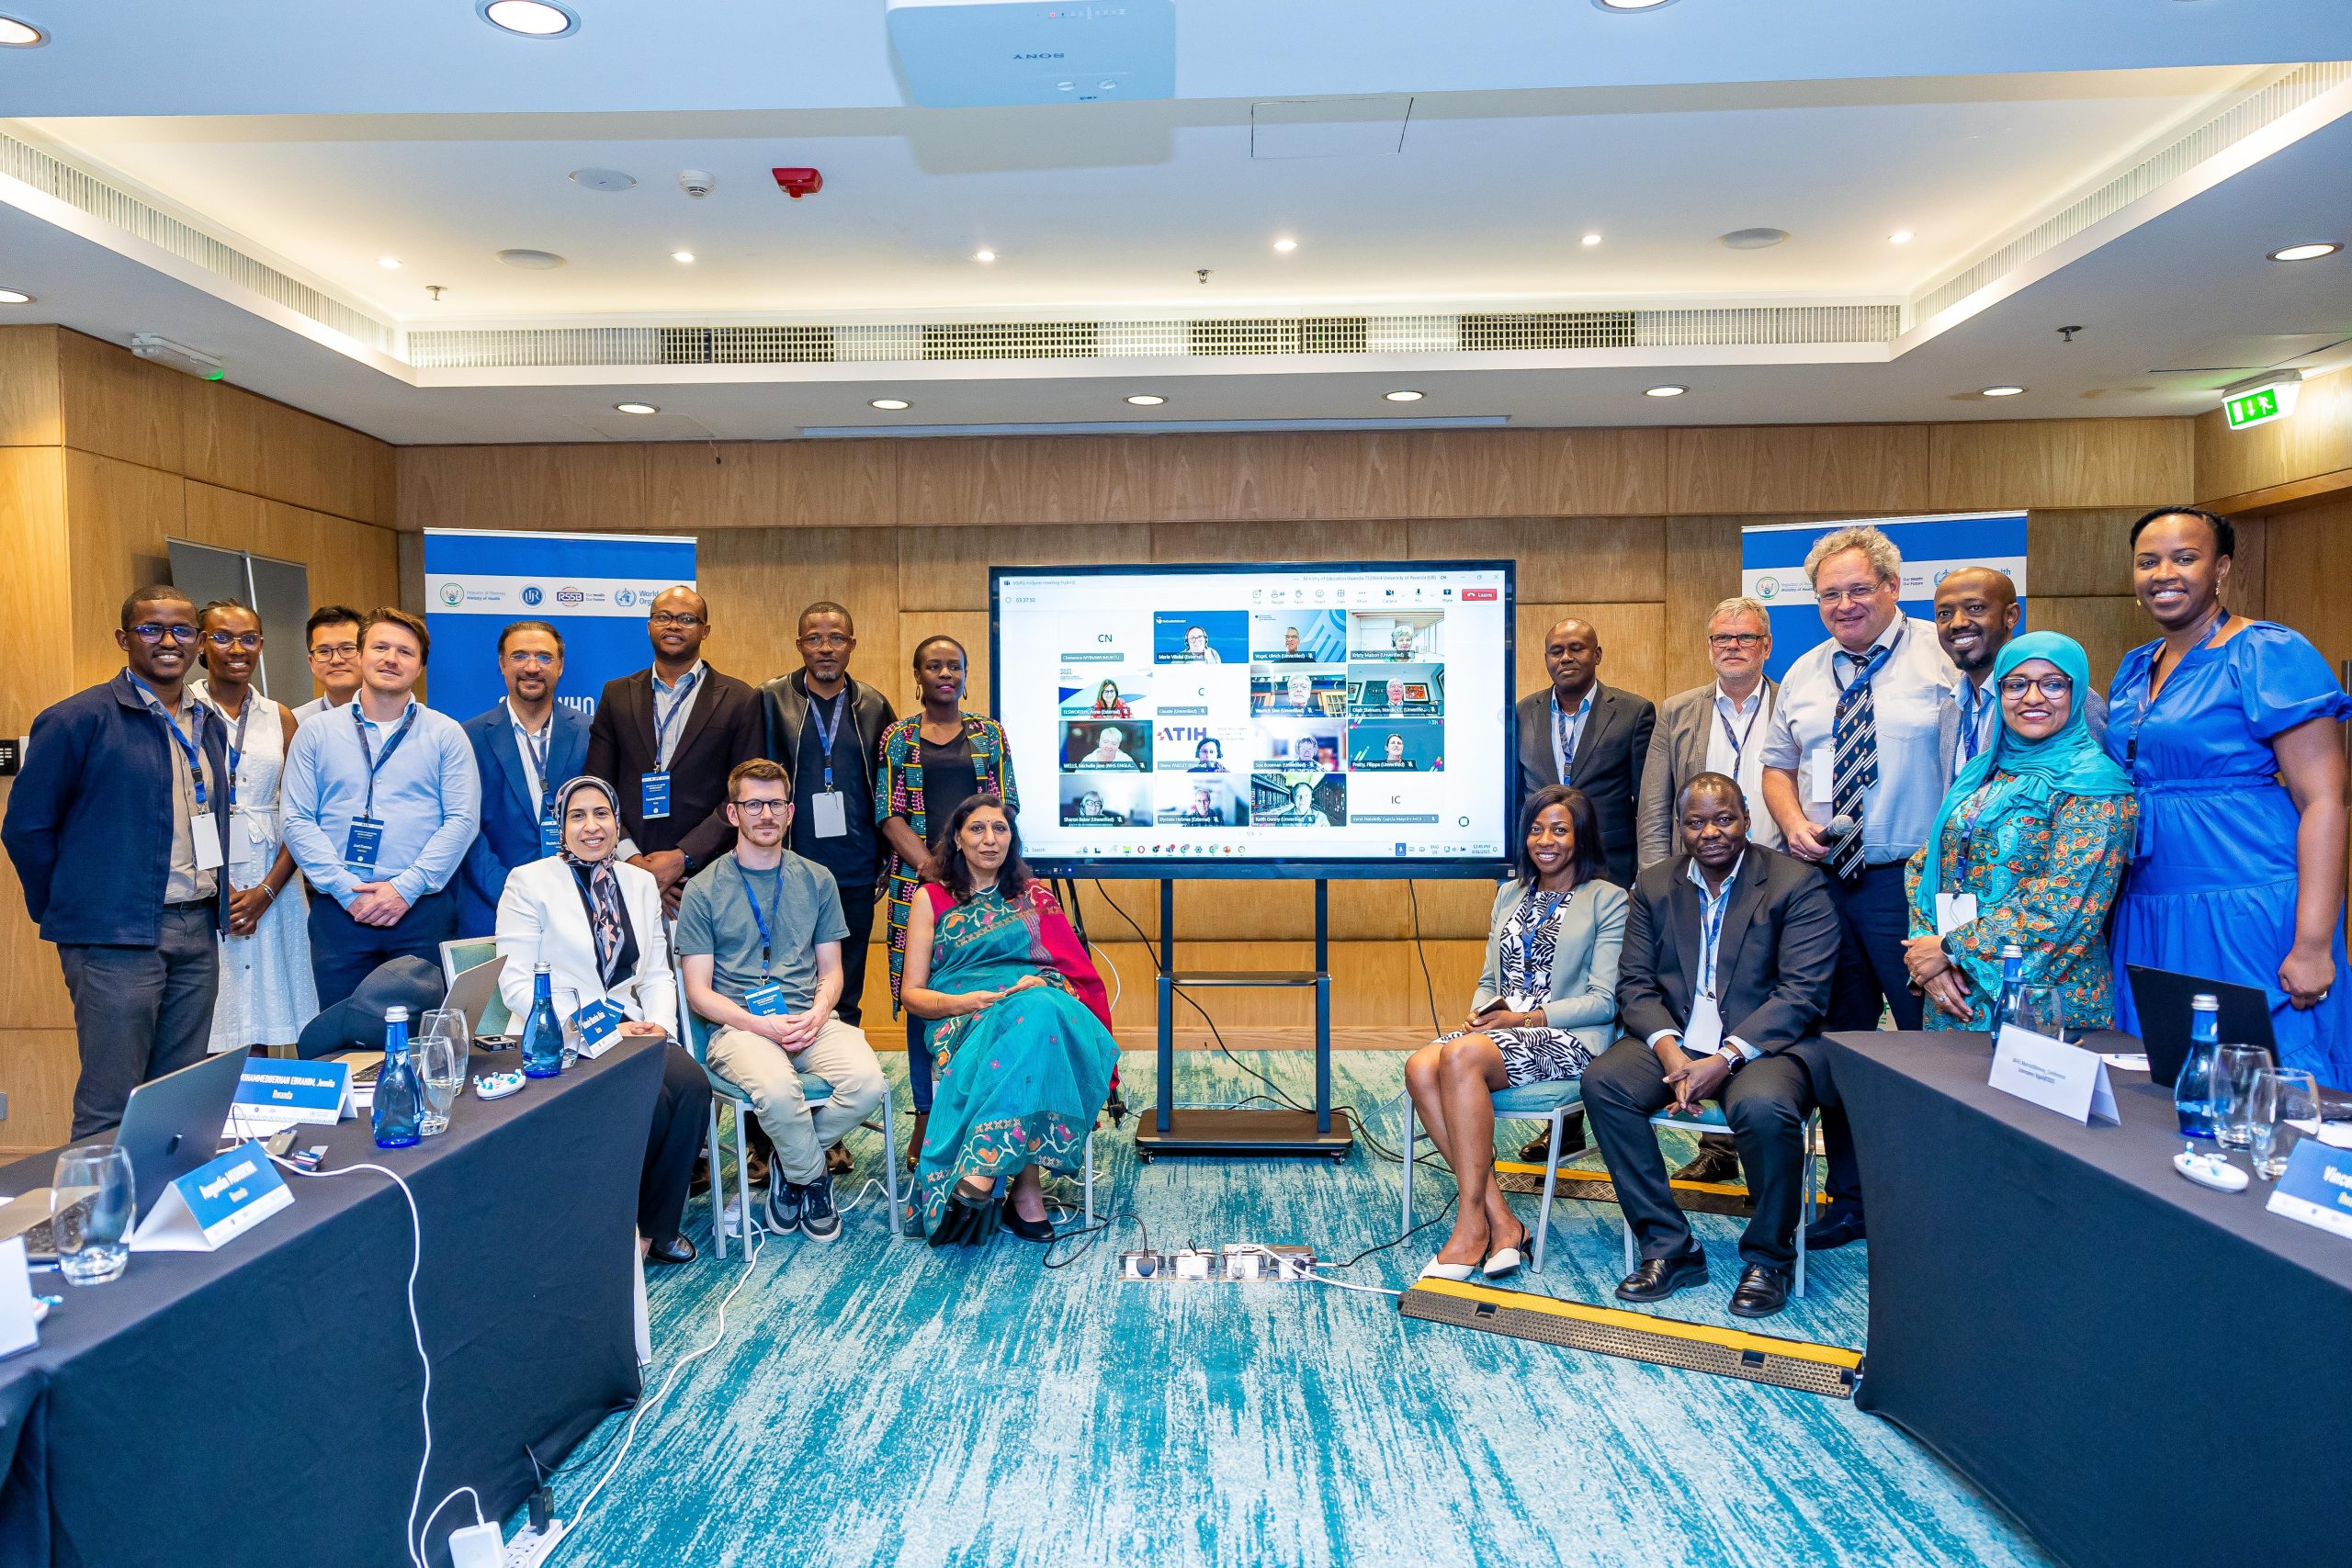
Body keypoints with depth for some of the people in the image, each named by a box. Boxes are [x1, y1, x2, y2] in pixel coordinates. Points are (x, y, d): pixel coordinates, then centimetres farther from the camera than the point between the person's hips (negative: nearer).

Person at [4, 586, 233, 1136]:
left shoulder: (207, 726, 13)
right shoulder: (77, 719, -7)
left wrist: (214, 901, 12)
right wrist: (64, 912, 1)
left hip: (198, 931, 6)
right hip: (117, 938, -6)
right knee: (111, 1108, -1)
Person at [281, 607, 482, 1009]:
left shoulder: (446, 734, 5)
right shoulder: (316, 732, 8)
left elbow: (462, 820, -2)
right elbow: (297, 821, 3)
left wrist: (406, 888, -11)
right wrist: (345, 888, -9)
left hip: (423, 909, -1)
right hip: (338, 909, 1)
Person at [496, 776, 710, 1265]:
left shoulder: (641, 883, 15)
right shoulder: (529, 882, -1)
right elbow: (517, 983, -9)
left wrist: (659, 1024, -7)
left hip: (629, 1029, 5)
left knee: (693, 1085, -24)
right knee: (650, 1101, -29)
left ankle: (655, 1226, -6)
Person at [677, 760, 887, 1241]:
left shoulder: (816, 880, 14)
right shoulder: (704, 889, 4)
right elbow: (698, 991, 1)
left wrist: (817, 1014, -8)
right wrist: (762, 1024, -15)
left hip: (810, 1020, 3)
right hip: (738, 1025, -3)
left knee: (867, 1083, -27)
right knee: (776, 1089, -35)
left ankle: (789, 1164, 3)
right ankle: (812, 1176, -1)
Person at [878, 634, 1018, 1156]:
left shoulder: (989, 734, 11)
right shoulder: (898, 737, 9)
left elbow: (1006, 804, 6)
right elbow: (889, 812, 2)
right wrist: (928, 862, -11)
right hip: (917, 879, 0)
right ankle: (926, 1117, 6)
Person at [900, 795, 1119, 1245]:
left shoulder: (1034, 895, 22)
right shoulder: (932, 900, 18)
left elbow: (1075, 967, 13)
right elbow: (912, 993, 11)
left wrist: (1041, 984, -11)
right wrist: (961, 1001, -11)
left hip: (1043, 1004, 2)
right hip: (966, 1022, -1)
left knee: (1040, 1009, -39)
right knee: (1028, 1017, -39)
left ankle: (980, 1172, -44)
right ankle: (1026, 1187, -40)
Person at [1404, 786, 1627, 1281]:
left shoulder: (1607, 900, 3)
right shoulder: (1510, 894, 21)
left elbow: (1604, 1001, -4)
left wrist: (1525, 1017, -12)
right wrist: (1479, 1013, -2)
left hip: (1567, 1039, -6)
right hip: (1500, 1030, 6)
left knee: (1461, 1056, -35)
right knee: (1419, 1067, -28)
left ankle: (1471, 1227, -27)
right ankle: (1499, 1219, -24)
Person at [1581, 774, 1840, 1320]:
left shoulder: (1798, 885, -4)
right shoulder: (1655, 886, 9)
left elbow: (1804, 992, -12)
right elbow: (1635, 983, 5)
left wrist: (1726, 1059, -22)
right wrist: (1670, 1052, -15)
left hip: (1765, 1043, -4)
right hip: (1675, 1040, 4)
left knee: (1764, 1107, -36)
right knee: (1602, 1081, -23)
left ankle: (1768, 1257, -7)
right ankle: (1668, 1248, -11)